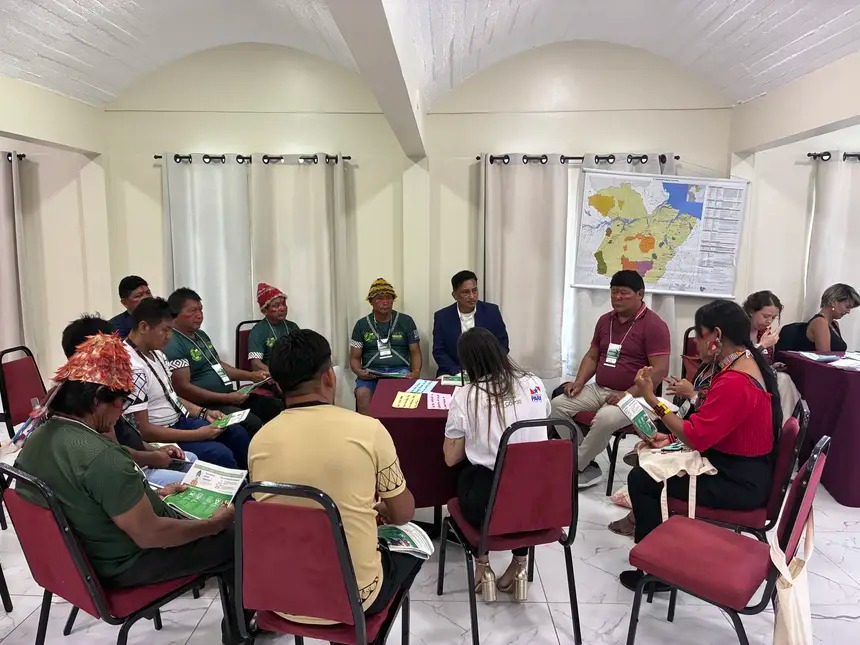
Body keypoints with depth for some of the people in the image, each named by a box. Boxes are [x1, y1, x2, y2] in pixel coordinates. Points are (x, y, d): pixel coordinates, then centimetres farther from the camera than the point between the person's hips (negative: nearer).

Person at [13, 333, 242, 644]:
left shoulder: (35, 441, -3)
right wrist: (216, 523, -14)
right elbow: (149, 535, -28)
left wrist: (151, 495, 15)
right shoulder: (100, 455, -33)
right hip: (123, 564, -9)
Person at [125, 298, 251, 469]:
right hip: (159, 437, -9)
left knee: (237, 433, 8)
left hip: (180, 420, 10)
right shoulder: (132, 367, -26)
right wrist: (197, 435, -23)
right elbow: (143, 430, -25)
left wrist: (204, 412, 3)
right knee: (221, 454, -23)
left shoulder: (156, 353, 4)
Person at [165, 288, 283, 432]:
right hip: (206, 405, -10)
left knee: (276, 407, 3)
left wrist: (251, 375, 11)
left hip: (230, 395, 10)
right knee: (253, 424, -29)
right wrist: (226, 398, -22)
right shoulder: (172, 345, -16)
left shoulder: (201, 335, 15)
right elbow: (183, 388, -21)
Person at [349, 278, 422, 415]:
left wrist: (416, 371, -10)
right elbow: (354, 358, 11)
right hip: (371, 372, 0)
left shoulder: (406, 321, 10)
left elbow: (415, 352, 11)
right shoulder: (362, 324, 11)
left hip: (400, 370, 0)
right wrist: (359, 372, -12)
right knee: (363, 394, -33)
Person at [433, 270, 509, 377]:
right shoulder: (442, 317, -2)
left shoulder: (492, 311, -1)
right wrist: (458, 372, -15)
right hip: (453, 375, 0)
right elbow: (439, 352, 0)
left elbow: (502, 346, 3)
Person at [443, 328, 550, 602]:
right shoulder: (535, 384, 2)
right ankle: (519, 563, 29)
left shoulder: (464, 397, -8)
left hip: (488, 501, -2)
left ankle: (482, 564, 27)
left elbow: (451, 459, 1)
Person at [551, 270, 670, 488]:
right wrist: (579, 382, 1)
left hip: (633, 396, -7)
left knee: (605, 419, -35)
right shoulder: (605, 320, 12)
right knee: (557, 405, -10)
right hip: (598, 389, 7)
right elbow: (592, 356, 19)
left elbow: (660, 370, -17)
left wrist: (627, 394, -23)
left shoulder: (653, 325, -10)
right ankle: (586, 465, -8)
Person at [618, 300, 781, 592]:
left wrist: (652, 398, -22)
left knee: (640, 480, -7)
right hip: (740, 467, 10)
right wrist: (673, 436, 3)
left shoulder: (734, 381, -29)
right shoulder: (744, 363, 4)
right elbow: (707, 426, 12)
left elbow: (696, 438, -26)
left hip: (739, 482, -10)